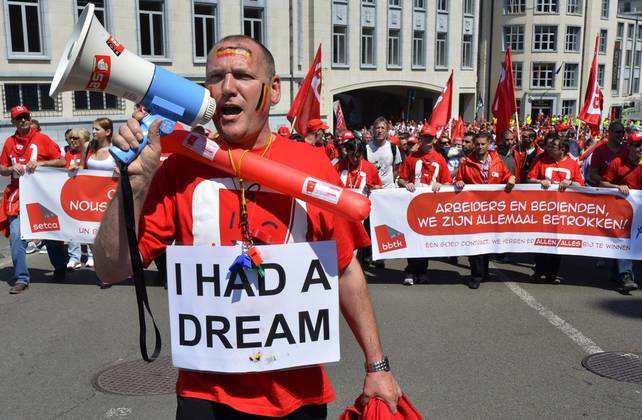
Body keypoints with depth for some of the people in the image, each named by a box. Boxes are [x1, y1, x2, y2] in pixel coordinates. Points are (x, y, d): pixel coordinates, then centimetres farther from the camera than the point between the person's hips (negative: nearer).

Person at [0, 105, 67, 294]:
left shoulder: (42, 139, 1)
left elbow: (61, 161, -1)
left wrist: (40, 163, -14)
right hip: (18, 196, 2)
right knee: (16, 236, -8)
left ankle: (60, 268, 29)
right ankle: (21, 279, -1)